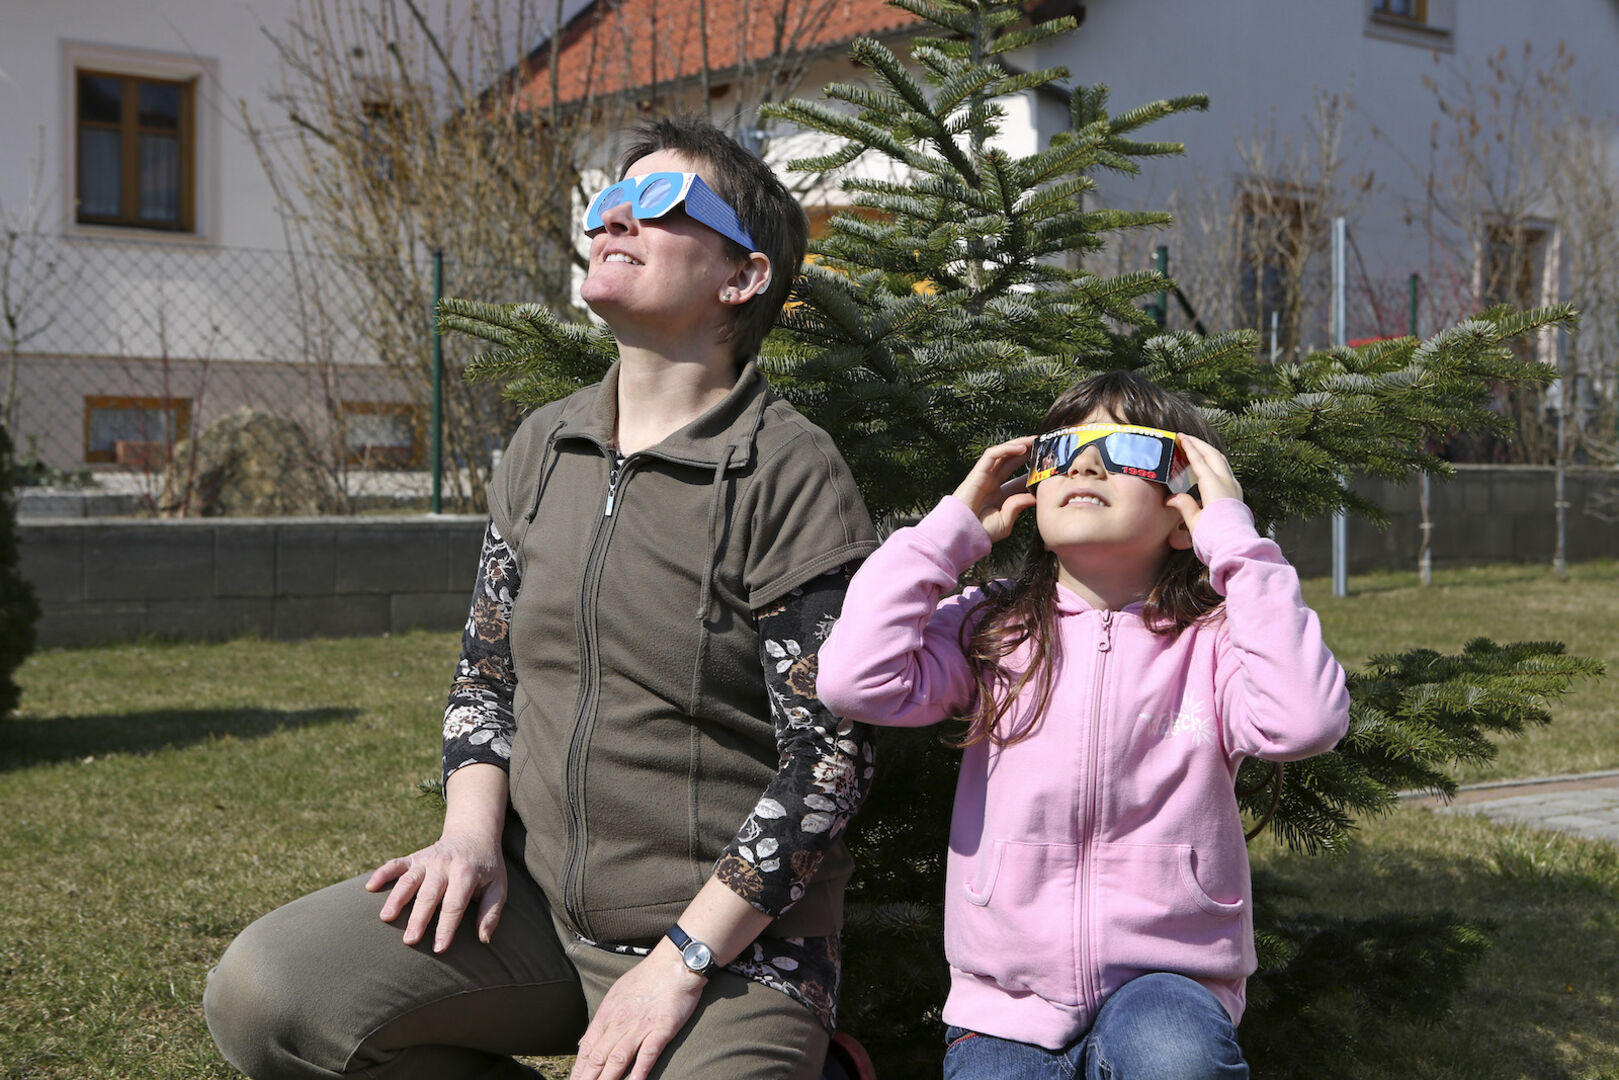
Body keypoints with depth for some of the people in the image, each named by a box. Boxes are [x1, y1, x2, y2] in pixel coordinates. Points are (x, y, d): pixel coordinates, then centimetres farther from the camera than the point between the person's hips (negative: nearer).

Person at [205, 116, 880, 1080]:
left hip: (728, 940, -5)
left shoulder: (793, 477, -12)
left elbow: (830, 755, -14)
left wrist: (679, 965, -15)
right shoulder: (543, 448, 10)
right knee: (265, 994, -14)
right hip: (533, 896, 6)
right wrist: (473, 834, -1)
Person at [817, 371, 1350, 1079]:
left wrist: (1234, 536, -14)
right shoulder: (992, 629, 5)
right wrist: (953, 525, -2)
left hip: (1162, 984, -2)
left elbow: (1305, 721, -21)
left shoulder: (1209, 642, -1)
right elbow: (855, 680, -11)